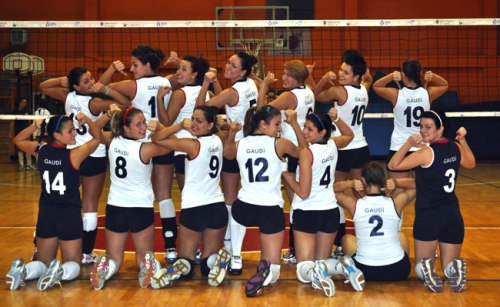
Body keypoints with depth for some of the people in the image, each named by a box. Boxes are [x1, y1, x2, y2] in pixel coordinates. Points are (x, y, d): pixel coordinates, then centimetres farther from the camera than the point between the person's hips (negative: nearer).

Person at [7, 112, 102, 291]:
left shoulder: (40, 151, -4)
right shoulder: (74, 155, -16)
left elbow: (18, 140, 18)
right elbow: (97, 138, 1)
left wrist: (35, 126, 7)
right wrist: (87, 120, -5)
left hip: (45, 214, 4)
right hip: (70, 215, -4)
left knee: (43, 263, 19)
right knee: (73, 264, 11)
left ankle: (23, 271, -13)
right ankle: (61, 272, -23)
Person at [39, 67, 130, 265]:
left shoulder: (68, 96, -3)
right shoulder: (95, 103, -18)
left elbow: (42, 86, 14)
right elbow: (125, 104, -22)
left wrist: (61, 80, -2)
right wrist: (105, 90, -22)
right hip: (94, 157, -5)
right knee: (90, 205, 2)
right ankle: (87, 253, 5)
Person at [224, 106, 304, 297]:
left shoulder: (239, 145, 3)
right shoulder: (280, 144, -7)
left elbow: (227, 153, 28)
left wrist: (231, 133, 25)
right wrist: (294, 123, 14)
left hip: (243, 209, 3)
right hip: (271, 211, -3)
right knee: (273, 270, 6)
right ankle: (266, 268, -29)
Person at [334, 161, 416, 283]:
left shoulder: (355, 205, -9)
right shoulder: (396, 203, -7)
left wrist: (351, 184, -2)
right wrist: (397, 183, -2)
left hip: (365, 271, -1)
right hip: (398, 271, 1)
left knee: (347, 239, 31)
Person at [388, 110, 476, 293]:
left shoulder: (427, 152, -16)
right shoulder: (456, 148, 2)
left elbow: (393, 165, -13)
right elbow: (470, 164, 24)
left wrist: (408, 144, -20)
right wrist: (462, 140, 27)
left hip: (427, 217, -5)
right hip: (453, 216, 5)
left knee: (420, 267, 13)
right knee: (448, 266, 18)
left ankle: (426, 268, -21)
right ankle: (455, 268, -17)